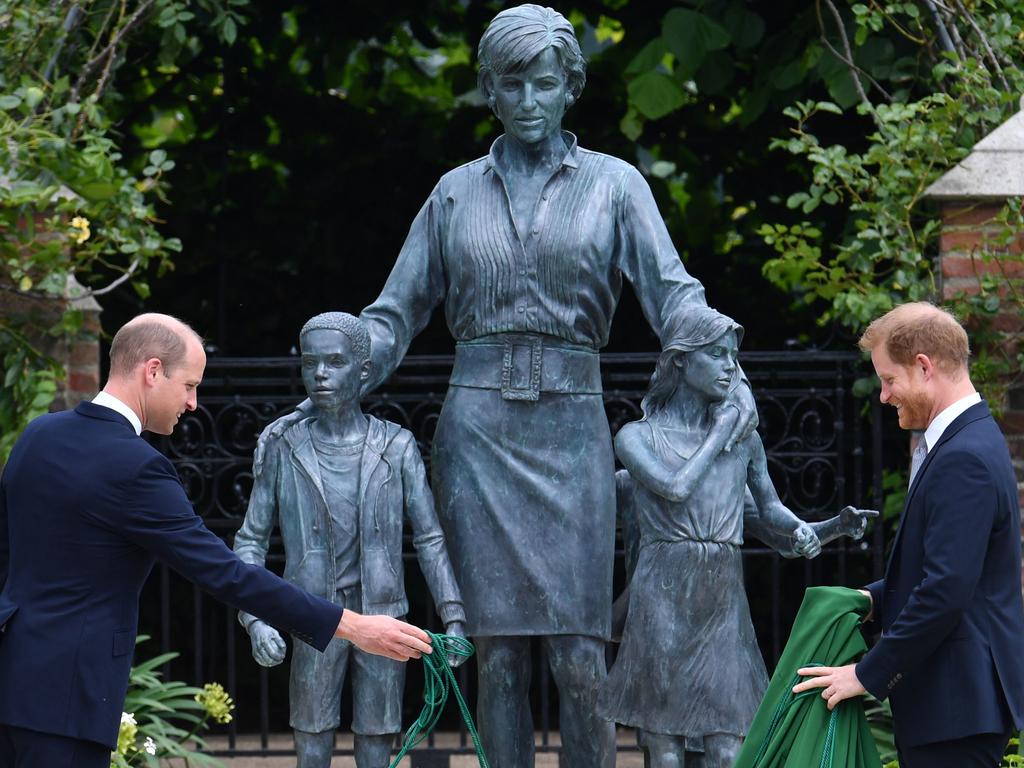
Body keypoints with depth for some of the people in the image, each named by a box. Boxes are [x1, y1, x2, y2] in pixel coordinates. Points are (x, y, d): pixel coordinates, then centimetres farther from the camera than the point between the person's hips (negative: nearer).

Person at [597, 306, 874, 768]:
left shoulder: (743, 438, 14)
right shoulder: (637, 436, 3)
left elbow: (769, 509, 21)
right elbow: (675, 488, -14)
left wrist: (833, 526, 2)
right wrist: (720, 432, -1)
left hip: (725, 604, 3)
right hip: (663, 603, -3)